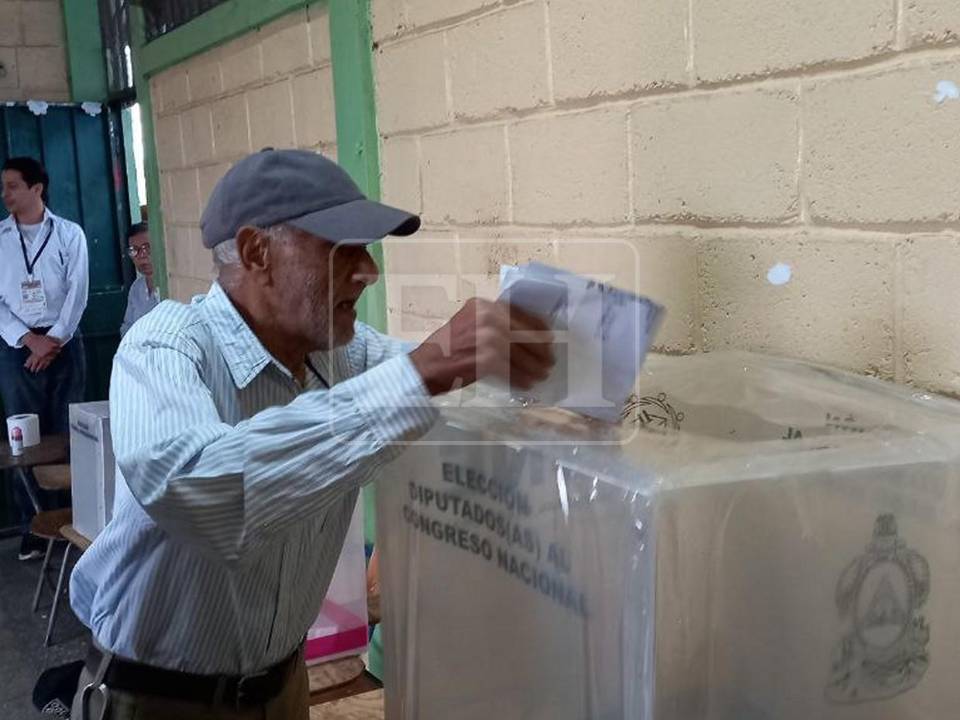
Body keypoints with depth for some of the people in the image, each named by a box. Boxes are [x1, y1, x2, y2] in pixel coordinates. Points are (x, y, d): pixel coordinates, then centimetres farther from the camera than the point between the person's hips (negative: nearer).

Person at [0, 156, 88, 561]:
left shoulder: (69, 233, 4)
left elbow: (77, 291, -1)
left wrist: (54, 339, -10)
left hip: (63, 344, -1)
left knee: (67, 435, 1)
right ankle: (33, 529, 9)